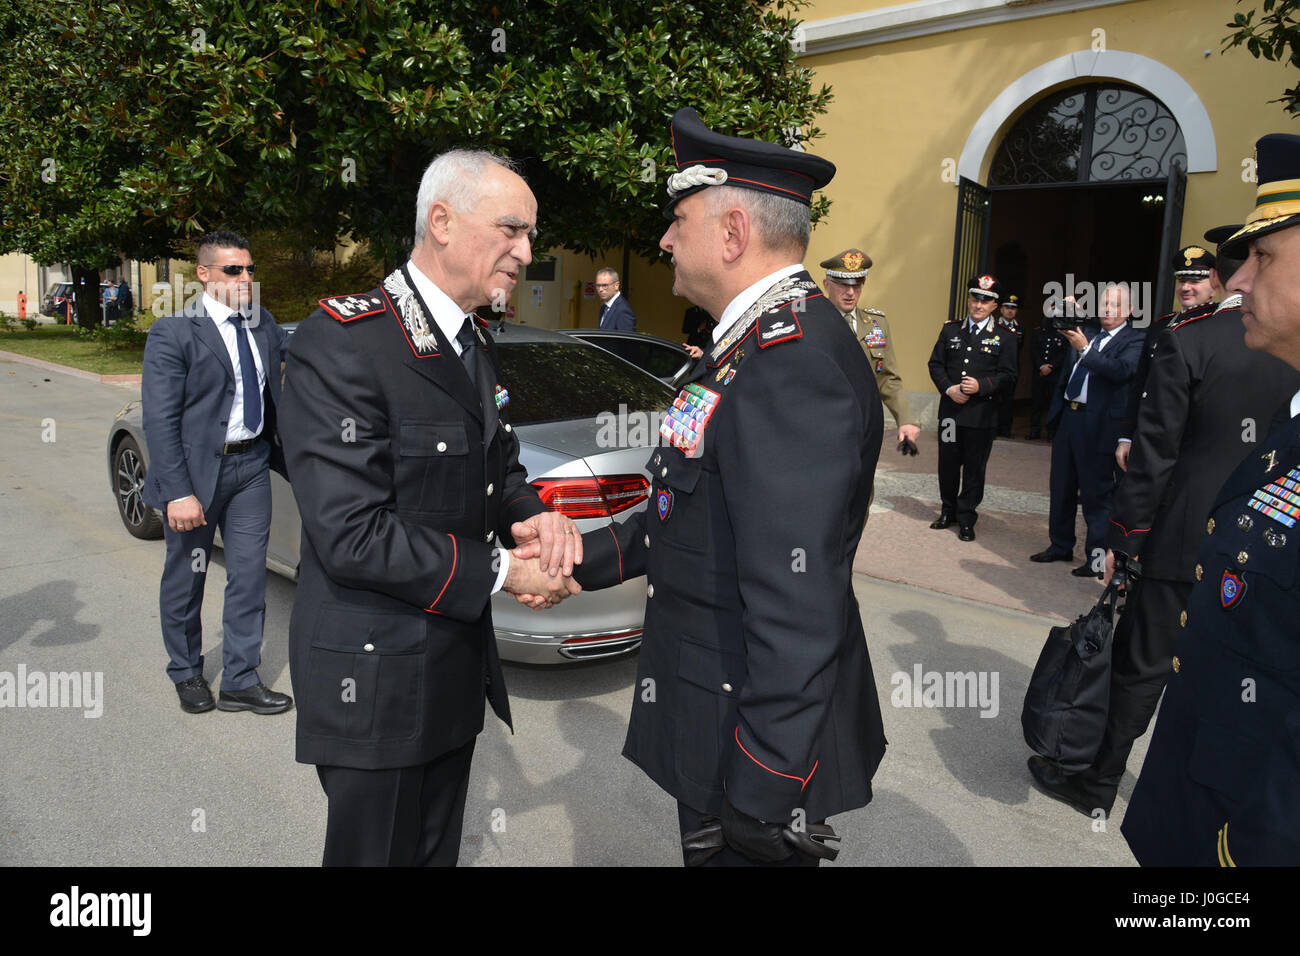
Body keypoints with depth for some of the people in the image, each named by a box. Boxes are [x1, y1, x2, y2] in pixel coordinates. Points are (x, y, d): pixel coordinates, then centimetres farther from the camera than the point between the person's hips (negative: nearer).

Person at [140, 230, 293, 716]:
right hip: (197, 470, -5)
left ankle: (240, 681, 19)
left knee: (249, 575, 7)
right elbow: (159, 420, -15)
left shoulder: (263, 324, 7)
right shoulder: (173, 333, -11)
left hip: (252, 465, 5)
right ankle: (186, 674, 32)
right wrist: (177, 492, -20)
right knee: (186, 576, 11)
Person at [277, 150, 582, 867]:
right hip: (375, 674, -8)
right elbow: (351, 534, -26)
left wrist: (528, 516, -7)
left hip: (457, 665, 8)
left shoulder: (476, 343, 7)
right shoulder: (341, 342, -21)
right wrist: (499, 570, -20)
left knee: (437, 848, 23)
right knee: (377, 851, 12)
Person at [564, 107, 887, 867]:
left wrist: (764, 795, -24)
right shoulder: (760, 341, 10)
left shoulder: (793, 363, -26)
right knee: (709, 850, 25)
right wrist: (584, 560, 11)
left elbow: (795, 602, -29)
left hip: (756, 736, -10)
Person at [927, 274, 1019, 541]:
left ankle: (967, 519, 14)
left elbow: (1007, 376, -2)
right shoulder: (950, 330, 9)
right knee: (947, 463, 9)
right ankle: (948, 511, 26)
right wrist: (949, 389, -9)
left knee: (974, 468, 3)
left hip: (982, 415, -2)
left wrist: (981, 386, -18)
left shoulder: (1004, 338, 2)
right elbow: (935, 364, 7)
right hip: (950, 410, 2)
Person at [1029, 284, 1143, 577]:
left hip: (1098, 426, -7)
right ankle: (1061, 546, 30)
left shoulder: (1134, 340, -5)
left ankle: (1098, 558, 6)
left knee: (1096, 492, -2)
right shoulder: (1088, 333, 14)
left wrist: (1085, 349, -24)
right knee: (1062, 487, 16)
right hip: (1068, 418, 7)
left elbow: (1122, 371, -21)